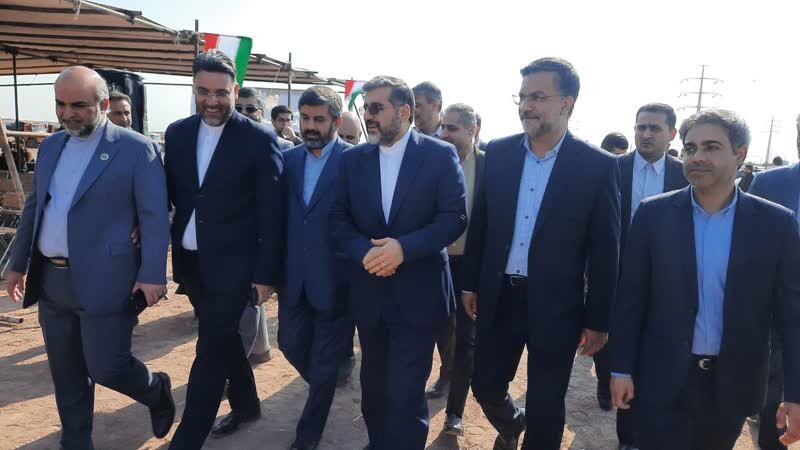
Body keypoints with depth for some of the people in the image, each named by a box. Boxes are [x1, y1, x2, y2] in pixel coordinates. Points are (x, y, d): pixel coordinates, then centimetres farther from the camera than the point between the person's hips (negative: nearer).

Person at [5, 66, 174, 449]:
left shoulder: (136, 148, -9)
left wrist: (152, 274, -17)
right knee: (66, 374, 14)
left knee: (105, 367, -2)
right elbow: (33, 208, 18)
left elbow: (155, 217, -11)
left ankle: (158, 392, 29)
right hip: (51, 280, 6)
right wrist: (17, 263, 18)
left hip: (103, 282, -6)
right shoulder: (50, 146, 11)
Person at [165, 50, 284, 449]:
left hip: (232, 264, -6)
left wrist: (265, 273, -10)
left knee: (210, 352, -2)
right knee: (223, 339, 20)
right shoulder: (177, 133, 5)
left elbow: (271, 214, -10)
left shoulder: (259, 140, -11)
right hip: (189, 261, 6)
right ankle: (246, 404, 41)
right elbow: (168, 193, 10)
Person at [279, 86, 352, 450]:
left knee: (325, 360, 10)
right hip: (294, 277, 5)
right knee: (290, 344, 17)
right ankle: (323, 390, 47)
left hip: (334, 279, -5)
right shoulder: (288, 159, 5)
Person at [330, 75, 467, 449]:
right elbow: (338, 220, 2)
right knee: (373, 384, 19)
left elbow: (455, 217, -10)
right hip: (368, 291, 4)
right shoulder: (352, 159, 5)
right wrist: (365, 252, -17)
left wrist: (404, 247, -22)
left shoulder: (440, 155, -6)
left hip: (418, 293, -4)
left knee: (405, 391, -1)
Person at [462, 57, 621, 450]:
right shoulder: (498, 152, 0)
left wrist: (597, 320, -5)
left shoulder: (597, 166, -10)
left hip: (555, 307, -3)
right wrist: (470, 283, 9)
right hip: (498, 298, 4)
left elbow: (605, 251, -7)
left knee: (545, 408, 9)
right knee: (485, 386, 16)